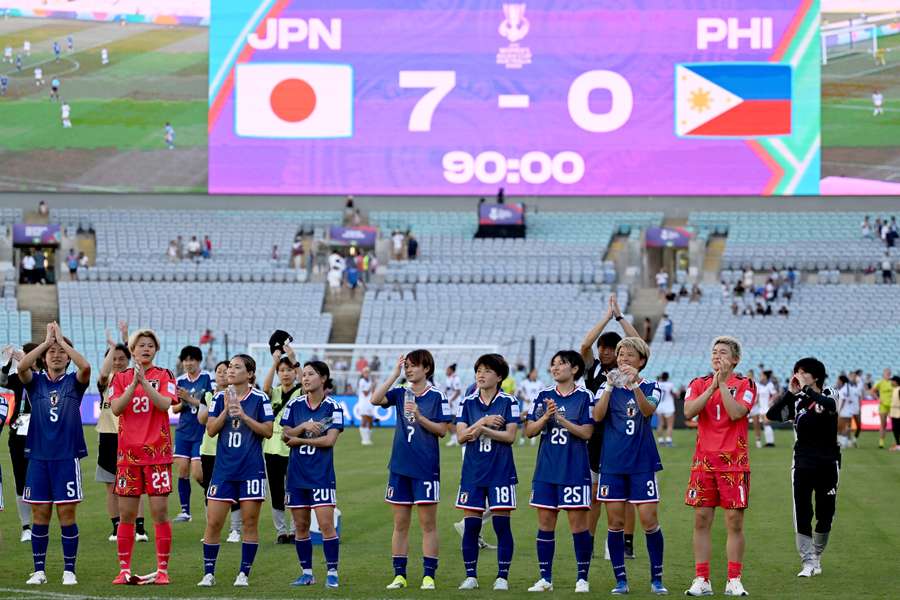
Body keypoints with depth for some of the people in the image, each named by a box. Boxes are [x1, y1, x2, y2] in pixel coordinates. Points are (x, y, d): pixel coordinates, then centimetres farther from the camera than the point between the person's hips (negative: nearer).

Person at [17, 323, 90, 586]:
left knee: (66, 515, -1)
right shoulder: (36, 382, 7)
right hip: (38, 457, 1)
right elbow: (21, 367, -14)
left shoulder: (74, 382, 4)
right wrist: (46, 341, -12)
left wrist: (62, 340, -11)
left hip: (67, 456, -1)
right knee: (40, 515, 4)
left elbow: (86, 367, -17)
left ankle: (69, 571, 6)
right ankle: (39, 571, 12)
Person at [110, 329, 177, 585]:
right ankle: (124, 570, 9)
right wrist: (134, 384, -16)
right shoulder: (121, 377, 9)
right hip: (128, 453, 2)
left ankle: (162, 570, 0)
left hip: (157, 452, -2)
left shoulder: (164, 376, 4)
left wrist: (144, 382, -20)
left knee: (160, 511, -4)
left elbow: (165, 403, -13)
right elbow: (116, 408, -5)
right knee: (126, 514, 3)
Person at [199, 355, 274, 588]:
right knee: (213, 522, -2)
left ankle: (244, 573, 10)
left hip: (251, 468, -2)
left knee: (250, 522, 1)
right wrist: (226, 410, -14)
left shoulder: (259, 398, -3)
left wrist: (243, 415, -16)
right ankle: (209, 573, 6)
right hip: (224, 468, 2)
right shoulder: (220, 398, 6)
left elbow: (268, 431, -6)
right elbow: (211, 429, 1)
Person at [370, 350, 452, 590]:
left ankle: (429, 575, 3)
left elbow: (442, 430, -6)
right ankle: (399, 575, 11)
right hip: (399, 466, 4)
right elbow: (376, 399, -10)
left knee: (428, 524, 0)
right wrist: (394, 374, -10)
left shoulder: (437, 396, -3)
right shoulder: (400, 393, 7)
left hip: (426, 467, -4)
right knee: (400, 524, 6)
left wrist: (419, 416, -18)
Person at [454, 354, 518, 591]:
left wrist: (482, 429, -14)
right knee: (470, 525, 1)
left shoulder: (509, 402, 0)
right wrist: (484, 421, -13)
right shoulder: (467, 403, 7)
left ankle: (502, 576, 5)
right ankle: (470, 576, 10)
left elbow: (510, 436, -8)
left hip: (500, 471, -2)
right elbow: (461, 436, -1)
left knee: (501, 523, -2)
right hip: (473, 471, 2)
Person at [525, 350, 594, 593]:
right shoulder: (544, 396, 9)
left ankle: (582, 578, 3)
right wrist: (546, 417, -11)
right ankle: (545, 578, 11)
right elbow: (529, 431, 6)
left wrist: (561, 419, -18)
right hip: (546, 469, 4)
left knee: (578, 522, -4)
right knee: (545, 522, 4)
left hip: (574, 470, -4)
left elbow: (587, 432, -10)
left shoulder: (585, 397, -2)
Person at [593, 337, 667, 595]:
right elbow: (597, 416, -10)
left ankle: (657, 578, 5)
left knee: (649, 520, -5)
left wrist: (635, 383, -33)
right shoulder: (606, 387, 7)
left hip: (642, 463, -2)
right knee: (615, 522, 2)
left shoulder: (650, 387, 2)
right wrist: (611, 386, -22)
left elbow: (648, 410, -19)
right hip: (612, 464, 2)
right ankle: (620, 579, 9)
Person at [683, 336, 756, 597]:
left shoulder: (745, 385, 2)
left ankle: (734, 581, 4)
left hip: (734, 462, -2)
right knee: (701, 520, 0)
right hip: (703, 461, 2)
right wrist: (712, 386, -10)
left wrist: (723, 383, -11)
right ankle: (701, 580, 5)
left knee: (735, 521, -1)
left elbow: (736, 413, -15)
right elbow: (689, 411, -7)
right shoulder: (699, 384, 10)